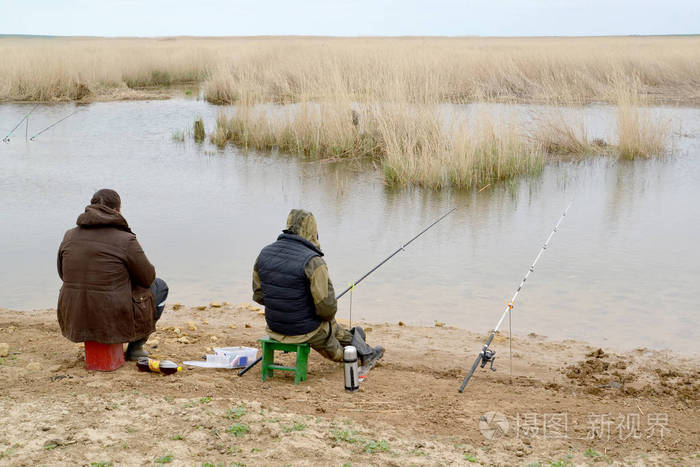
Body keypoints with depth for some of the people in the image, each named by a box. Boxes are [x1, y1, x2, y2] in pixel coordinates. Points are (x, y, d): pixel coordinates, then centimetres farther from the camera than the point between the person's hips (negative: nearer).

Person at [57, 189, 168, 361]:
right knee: (160, 286, 20)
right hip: (115, 323, -6)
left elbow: (63, 274, 14)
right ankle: (135, 347, 21)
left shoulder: (70, 236, 1)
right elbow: (148, 277, -4)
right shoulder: (125, 240, -15)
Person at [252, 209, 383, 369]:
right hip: (305, 330, -6)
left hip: (275, 328, 6)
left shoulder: (264, 254, -4)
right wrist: (327, 315, 0)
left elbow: (259, 295, 5)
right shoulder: (312, 262, -24)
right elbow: (327, 306, -23)